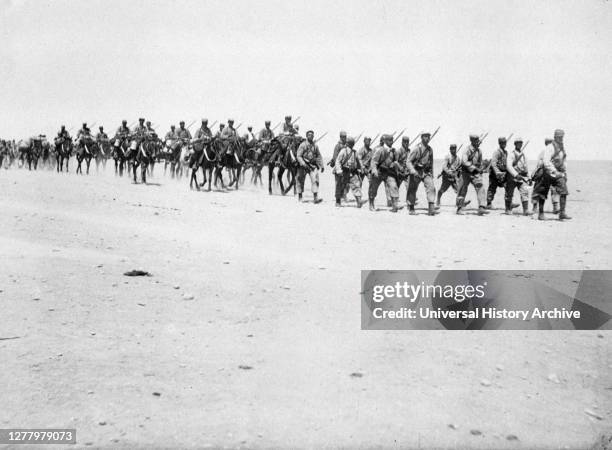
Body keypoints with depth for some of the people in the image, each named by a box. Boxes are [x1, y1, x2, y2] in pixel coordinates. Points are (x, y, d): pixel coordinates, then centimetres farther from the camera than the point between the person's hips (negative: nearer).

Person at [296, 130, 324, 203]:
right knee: (301, 181, 7)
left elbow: (319, 156, 16)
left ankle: (316, 198, -16)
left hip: (313, 165, 3)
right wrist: (303, 164, -23)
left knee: (315, 180, -12)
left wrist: (321, 165, 10)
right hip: (304, 165, -3)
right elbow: (298, 156, -10)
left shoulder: (315, 145, 8)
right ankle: (300, 196, 26)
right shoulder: (303, 145, -6)